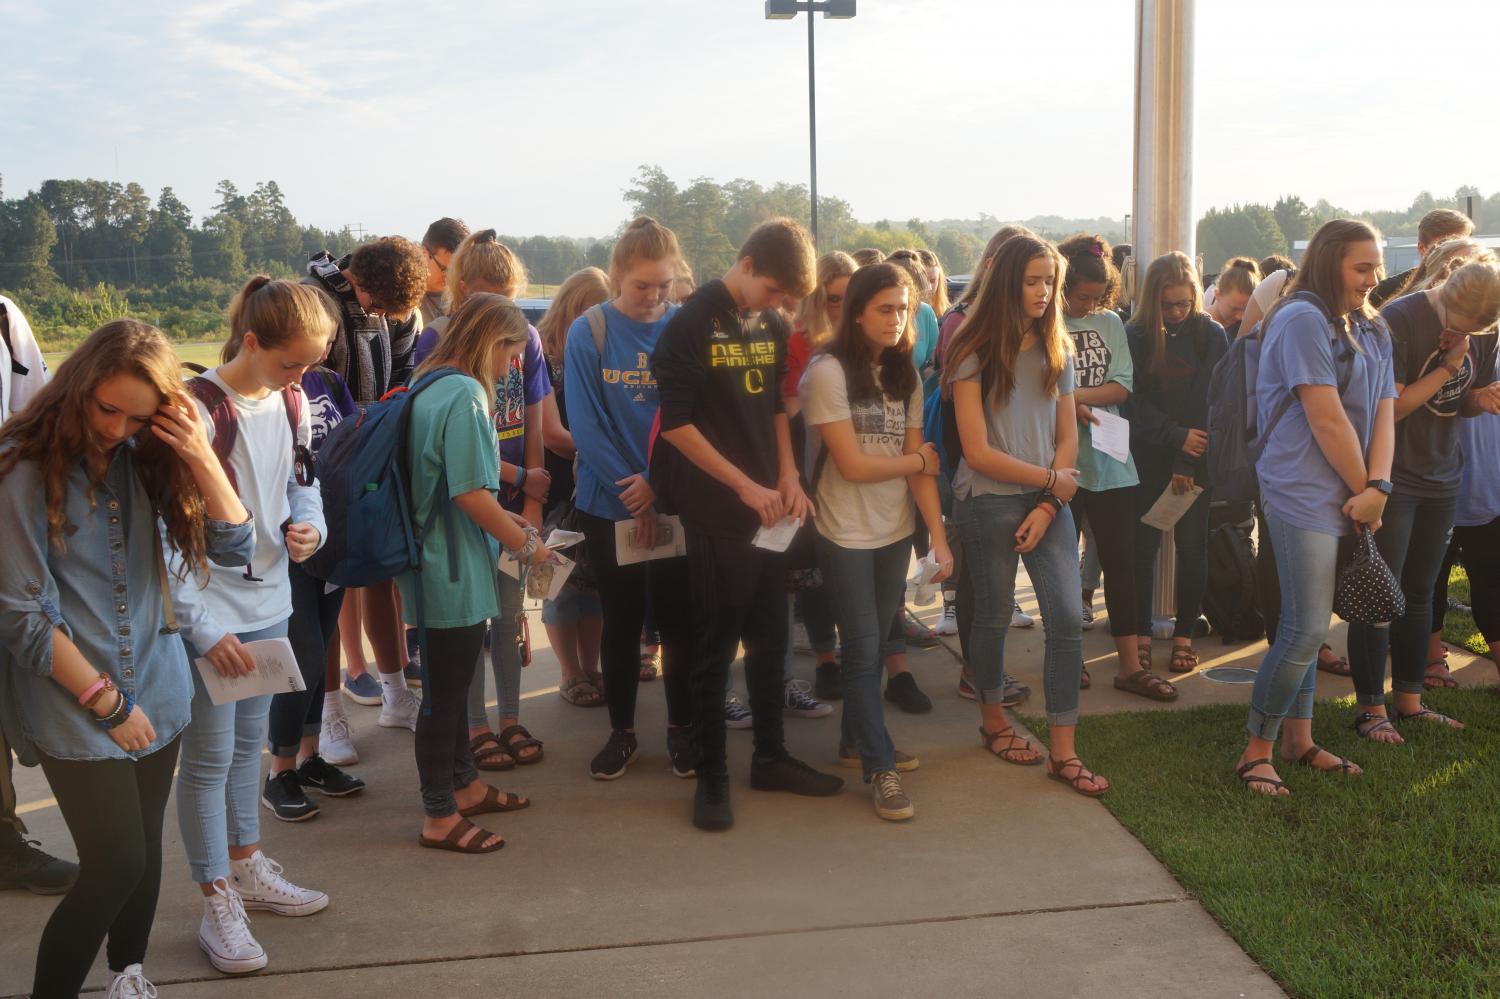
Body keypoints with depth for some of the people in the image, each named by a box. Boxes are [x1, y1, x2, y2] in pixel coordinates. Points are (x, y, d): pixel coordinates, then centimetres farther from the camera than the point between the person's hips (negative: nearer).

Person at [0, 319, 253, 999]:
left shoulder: (145, 456, 2)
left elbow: (233, 546, -1)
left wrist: (201, 458, -16)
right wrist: (106, 703, -10)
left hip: (155, 690, 5)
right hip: (72, 706, -5)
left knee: (144, 849, 14)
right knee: (116, 863, -6)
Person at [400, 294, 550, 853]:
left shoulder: (429, 387, 11)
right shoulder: (465, 394, -19)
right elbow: (469, 493, -22)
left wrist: (504, 518, 15)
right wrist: (524, 542, -11)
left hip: (439, 567, 10)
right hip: (455, 573, -10)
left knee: (452, 683, 21)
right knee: (446, 692, 1)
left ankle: (465, 786, 36)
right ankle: (439, 819, 13)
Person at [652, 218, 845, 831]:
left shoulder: (772, 327, 9)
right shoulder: (693, 324, -10)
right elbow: (677, 423, -13)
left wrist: (788, 476, 4)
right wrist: (744, 485, -14)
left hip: (769, 509, 6)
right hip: (715, 514, -6)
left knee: (770, 639, 13)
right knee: (716, 647, 0)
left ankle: (770, 758, 27)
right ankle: (711, 777, 11)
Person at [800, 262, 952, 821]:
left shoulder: (904, 375, 5)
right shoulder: (828, 372, -13)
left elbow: (921, 463, 1)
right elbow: (853, 465, -16)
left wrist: (939, 537, -7)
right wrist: (919, 459, -3)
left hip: (895, 531, 6)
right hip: (846, 534, -6)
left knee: (874, 644, 15)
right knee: (863, 648, -1)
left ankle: (857, 742, 32)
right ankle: (880, 767, 8)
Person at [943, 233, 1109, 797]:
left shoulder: (1056, 350, 7)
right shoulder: (975, 352, -7)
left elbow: (1067, 438, 6)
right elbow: (977, 452, -11)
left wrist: (1048, 507, -6)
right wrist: (1050, 479, -8)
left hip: (1048, 502, 4)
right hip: (988, 502, -4)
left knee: (1068, 618, -4)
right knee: (993, 617, 9)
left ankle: (1063, 752, 2)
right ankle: (993, 722, 32)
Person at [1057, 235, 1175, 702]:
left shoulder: (1111, 323, 7)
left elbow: (1123, 386, -1)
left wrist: (1073, 394, -15)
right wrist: (1073, 409, -23)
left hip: (1110, 462, 3)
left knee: (1121, 562, 5)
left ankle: (1130, 664, 11)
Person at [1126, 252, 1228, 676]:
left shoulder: (1211, 335, -2)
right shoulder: (1135, 336, -1)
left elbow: (1207, 402, -7)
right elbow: (1136, 401, -5)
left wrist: (1186, 462, -13)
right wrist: (1177, 434, -18)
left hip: (1196, 458, 0)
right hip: (1148, 455, 1)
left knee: (1191, 546, 2)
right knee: (1144, 544, 1)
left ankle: (1185, 636, 12)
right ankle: (1142, 635, 10)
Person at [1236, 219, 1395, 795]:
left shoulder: (1372, 333, 15)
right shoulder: (1303, 321, -11)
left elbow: (1384, 415, 5)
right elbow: (1326, 418, -15)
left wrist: (1378, 488, -10)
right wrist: (1363, 491, -7)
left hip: (1348, 498, 8)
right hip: (1303, 495, -8)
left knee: (1303, 625, 14)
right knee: (1307, 629, -9)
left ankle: (1298, 740, 23)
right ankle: (1256, 750, 3)